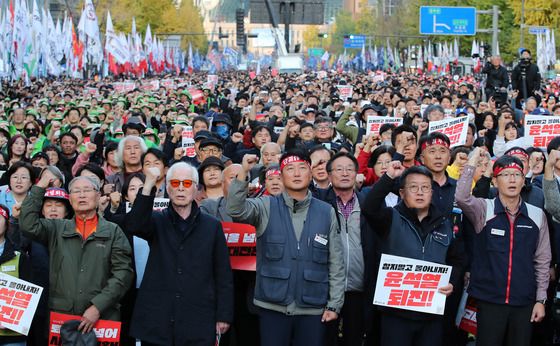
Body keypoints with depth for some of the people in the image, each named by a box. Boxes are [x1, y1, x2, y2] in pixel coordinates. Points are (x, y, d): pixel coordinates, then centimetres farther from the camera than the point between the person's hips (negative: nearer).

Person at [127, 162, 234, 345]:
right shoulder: (157, 221, 8)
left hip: (198, 323, 0)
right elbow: (137, 225, -16)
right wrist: (148, 185, -26)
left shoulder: (212, 226, 8)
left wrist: (224, 316, 0)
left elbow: (223, 275, 6)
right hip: (156, 322, 0)